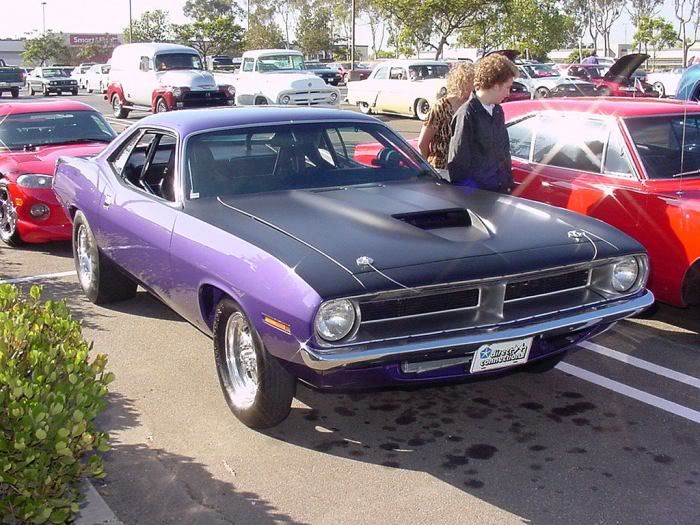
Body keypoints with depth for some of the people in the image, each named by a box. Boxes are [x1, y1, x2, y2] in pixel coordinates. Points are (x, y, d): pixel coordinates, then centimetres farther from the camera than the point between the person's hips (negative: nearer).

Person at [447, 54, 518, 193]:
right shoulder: (467, 115, -15)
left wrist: (508, 184, 16)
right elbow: (457, 161, -14)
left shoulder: (498, 112, 11)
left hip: (500, 190, 7)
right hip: (474, 192, -7)